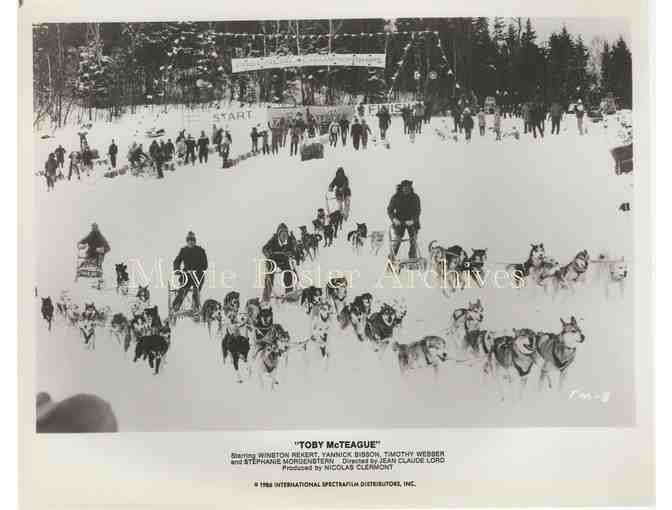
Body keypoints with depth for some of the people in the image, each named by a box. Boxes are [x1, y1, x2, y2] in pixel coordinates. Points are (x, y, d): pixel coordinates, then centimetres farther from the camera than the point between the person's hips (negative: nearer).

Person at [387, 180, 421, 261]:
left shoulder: (415, 198, -5)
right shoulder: (395, 197, -6)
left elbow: (417, 211, -10)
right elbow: (390, 210, -5)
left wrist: (413, 220, -26)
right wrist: (394, 219, -22)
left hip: (412, 221, 1)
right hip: (399, 222, -1)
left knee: (413, 240, -4)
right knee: (397, 239, -10)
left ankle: (413, 259, 5)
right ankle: (391, 257, -2)